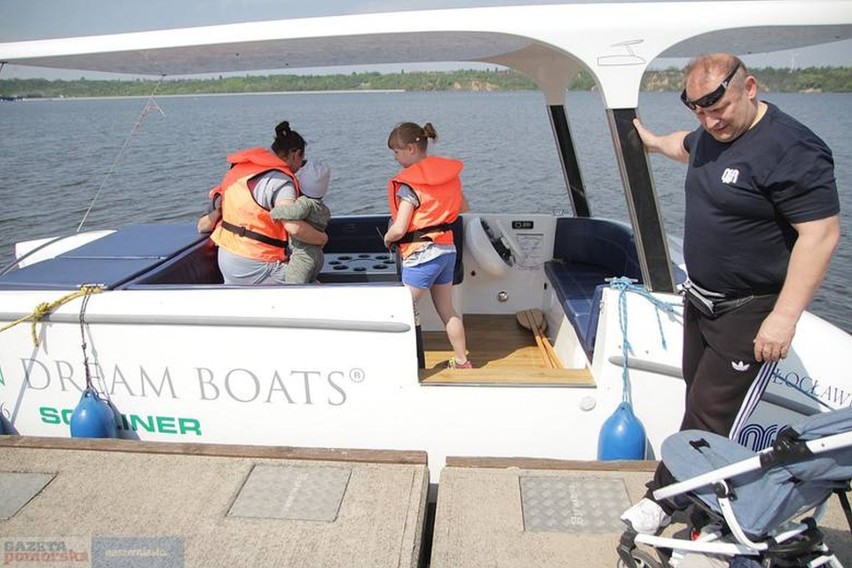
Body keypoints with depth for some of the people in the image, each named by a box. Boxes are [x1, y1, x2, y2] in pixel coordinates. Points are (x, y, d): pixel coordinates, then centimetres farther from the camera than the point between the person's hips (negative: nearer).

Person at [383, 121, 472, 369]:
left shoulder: (410, 183, -17)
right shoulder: (447, 173, 5)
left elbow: (399, 229, -21)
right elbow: (463, 207, 19)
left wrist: (386, 239, -1)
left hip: (421, 254, -8)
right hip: (447, 249, 8)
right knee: (447, 310, 18)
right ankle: (462, 362, 27)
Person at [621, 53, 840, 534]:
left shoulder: (790, 149, -21)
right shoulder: (711, 136, 7)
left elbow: (821, 233, -23)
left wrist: (785, 317, -26)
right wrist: (652, 140, 51)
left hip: (750, 314, -8)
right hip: (701, 300, 8)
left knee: (711, 417, -5)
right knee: (699, 405, 15)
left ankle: (666, 498, 11)